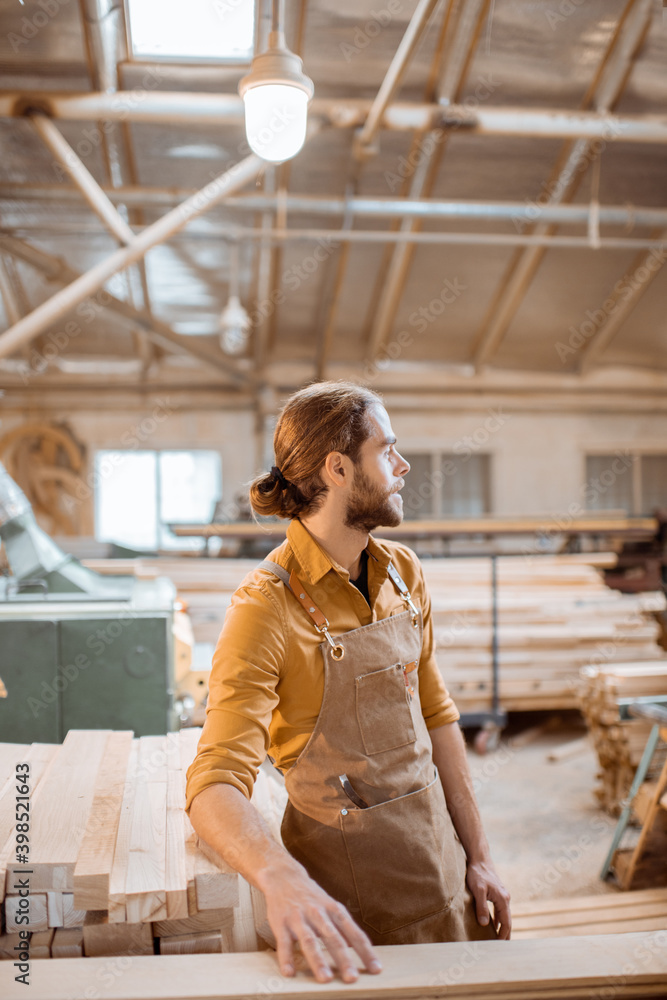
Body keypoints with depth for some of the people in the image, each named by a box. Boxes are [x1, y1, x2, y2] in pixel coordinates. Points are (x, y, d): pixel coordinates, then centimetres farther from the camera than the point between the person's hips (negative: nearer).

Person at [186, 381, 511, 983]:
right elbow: (216, 784, -28)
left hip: (437, 853, 6)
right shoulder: (267, 606, -21)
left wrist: (478, 855, 6)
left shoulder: (404, 573, 0)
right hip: (346, 878, -6)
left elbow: (436, 714, 7)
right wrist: (282, 879, -46)